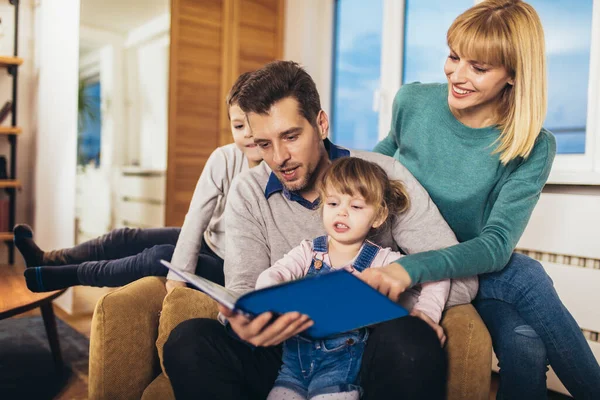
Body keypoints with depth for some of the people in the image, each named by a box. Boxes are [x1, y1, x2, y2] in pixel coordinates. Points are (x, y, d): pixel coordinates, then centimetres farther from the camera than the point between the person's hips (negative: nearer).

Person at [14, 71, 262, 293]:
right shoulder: (224, 159, -12)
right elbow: (196, 218, -15)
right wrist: (178, 273, -25)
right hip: (209, 243, 5)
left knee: (162, 257, -22)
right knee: (127, 239, 1)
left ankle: (63, 276, -2)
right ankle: (46, 260, 21)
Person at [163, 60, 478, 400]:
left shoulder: (384, 177, -7)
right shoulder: (248, 194, 1)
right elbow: (243, 290, -4)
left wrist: (396, 284, -31)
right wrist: (243, 321, -28)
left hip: (368, 346, -2)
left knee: (411, 340, -35)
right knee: (188, 341, -23)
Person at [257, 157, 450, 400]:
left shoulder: (382, 261, -2)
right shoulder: (308, 252, 5)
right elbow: (271, 276, -6)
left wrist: (426, 312, -17)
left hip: (343, 362, -2)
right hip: (296, 356, 3)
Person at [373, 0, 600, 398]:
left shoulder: (533, 148, -14)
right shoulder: (413, 101, -10)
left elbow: (496, 246, -24)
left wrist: (412, 269, -39)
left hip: (472, 269, 1)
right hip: (403, 261, 0)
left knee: (523, 343, -31)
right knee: (528, 277, -27)